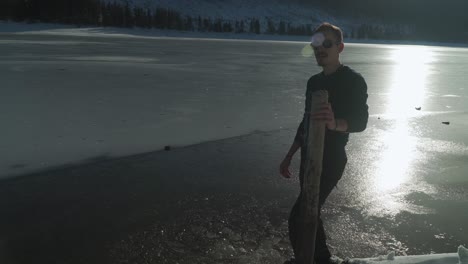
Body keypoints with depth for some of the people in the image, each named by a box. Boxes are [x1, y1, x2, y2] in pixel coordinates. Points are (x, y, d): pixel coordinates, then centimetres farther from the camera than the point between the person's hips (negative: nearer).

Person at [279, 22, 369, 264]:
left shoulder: (353, 80, -12)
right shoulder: (314, 82, 11)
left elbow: (360, 121, -26)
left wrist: (335, 124, -49)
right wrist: (289, 156, 19)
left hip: (331, 160, -8)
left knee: (297, 219, -13)